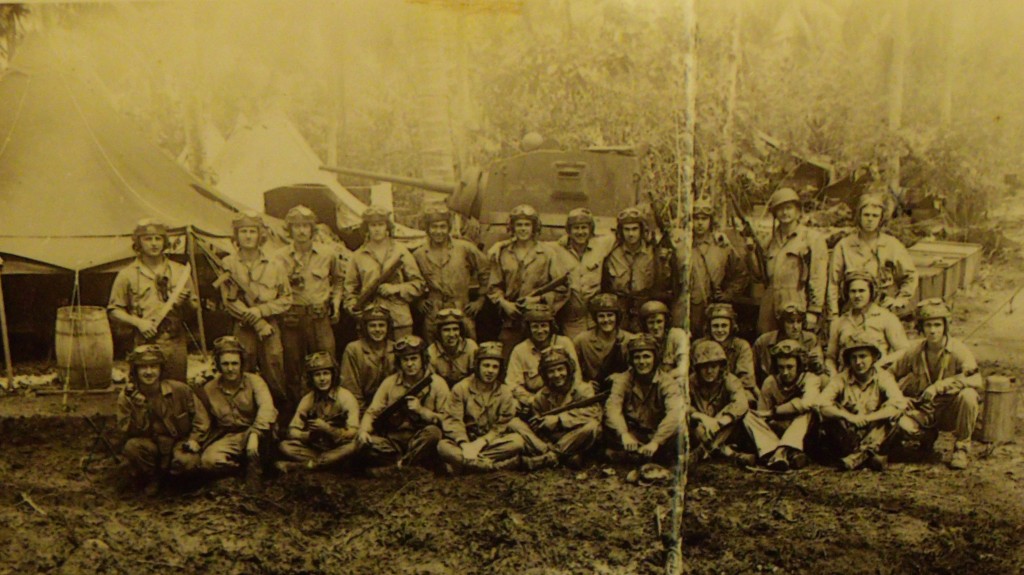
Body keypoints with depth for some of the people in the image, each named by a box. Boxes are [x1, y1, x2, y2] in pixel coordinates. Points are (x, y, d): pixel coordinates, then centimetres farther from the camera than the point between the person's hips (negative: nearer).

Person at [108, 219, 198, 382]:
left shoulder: (180, 271, 13)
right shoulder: (127, 275, 7)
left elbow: (195, 306, 18)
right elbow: (114, 311, 7)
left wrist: (185, 302, -5)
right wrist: (138, 322, -8)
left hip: (176, 343, 2)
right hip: (145, 344, -2)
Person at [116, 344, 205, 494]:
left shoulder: (180, 390, -14)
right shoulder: (126, 396, -11)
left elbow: (201, 418, -2)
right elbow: (128, 433, -18)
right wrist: (139, 407, -31)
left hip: (178, 442, -1)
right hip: (150, 446, 1)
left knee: (188, 460, -32)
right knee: (132, 446, -32)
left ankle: (166, 475, 5)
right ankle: (152, 478, -1)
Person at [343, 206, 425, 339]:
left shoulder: (401, 252, 9)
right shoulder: (358, 256, 11)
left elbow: (418, 284, 8)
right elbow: (350, 288, 14)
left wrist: (396, 289, -5)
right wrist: (354, 307, -2)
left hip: (399, 318, 0)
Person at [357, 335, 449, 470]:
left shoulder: (437, 383, -1)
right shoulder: (389, 383, 7)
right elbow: (372, 412, 3)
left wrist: (421, 410, -16)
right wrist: (364, 430, -17)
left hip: (421, 442, -2)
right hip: (394, 441, 2)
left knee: (433, 432, -35)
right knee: (366, 442, -25)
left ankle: (400, 464, -21)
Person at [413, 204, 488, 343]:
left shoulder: (465, 249, 1)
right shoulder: (419, 255, 6)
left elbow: (486, 271, 11)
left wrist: (480, 300, 10)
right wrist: (419, 301, 9)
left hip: (462, 314, -1)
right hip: (433, 318, 1)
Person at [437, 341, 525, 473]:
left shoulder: (505, 393, 3)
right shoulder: (461, 388, -1)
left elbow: (501, 427, -3)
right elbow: (453, 421, -10)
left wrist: (481, 443, -20)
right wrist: (464, 444, -27)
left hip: (491, 441, 1)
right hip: (465, 441, -1)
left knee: (517, 440, -27)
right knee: (443, 446, -32)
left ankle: (463, 460, -27)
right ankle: (498, 464, -33)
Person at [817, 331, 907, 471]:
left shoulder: (883, 377, -6)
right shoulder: (841, 379, -6)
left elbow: (900, 404, -24)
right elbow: (822, 404, -21)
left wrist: (868, 418, -29)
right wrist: (849, 417, -35)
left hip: (874, 434, 0)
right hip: (848, 435, 0)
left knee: (891, 415, -27)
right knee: (829, 417, -27)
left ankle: (858, 455, -32)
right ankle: (869, 454, -27)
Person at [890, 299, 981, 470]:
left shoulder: (958, 350, -15)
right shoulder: (915, 352, -4)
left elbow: (975, 379, -32)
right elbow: (893, 375, 9)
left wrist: (939, 386, -37)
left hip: (951, 411, -3)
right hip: (924, 412, 3)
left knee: (968, 395, -35)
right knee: (902, 424, -27)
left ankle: (962, 447, -11)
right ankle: (928, 436, 13)